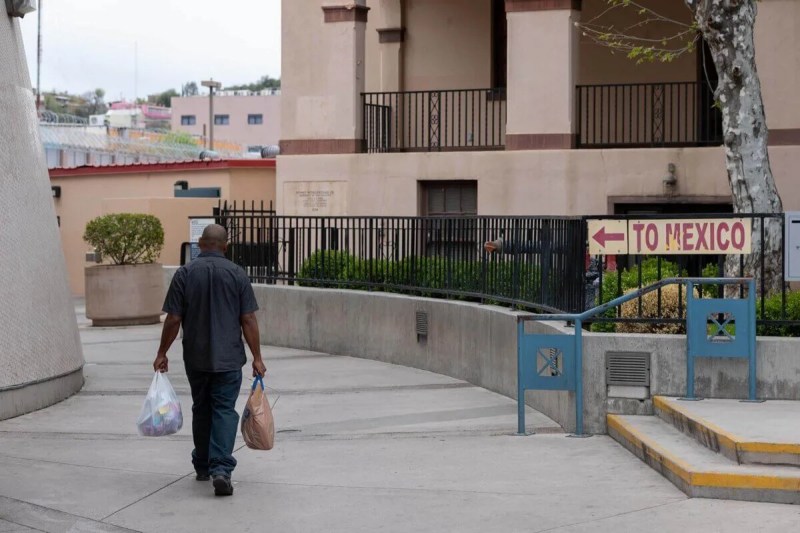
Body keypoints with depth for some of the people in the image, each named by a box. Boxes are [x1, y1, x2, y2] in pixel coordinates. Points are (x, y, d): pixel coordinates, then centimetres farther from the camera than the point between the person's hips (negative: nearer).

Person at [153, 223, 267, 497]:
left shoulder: (185, 274, -4)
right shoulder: (237, 274, -4)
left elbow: (173, 320, -4)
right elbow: (248, 320, -5)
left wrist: (162, 354, 6)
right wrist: (257, 357, 0)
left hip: (195, 358, 1)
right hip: (229, 358, -1)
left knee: (201, 411, 16)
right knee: (224, 412, -1)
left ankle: (202, 466, 26)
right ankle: (221, 469, -16)